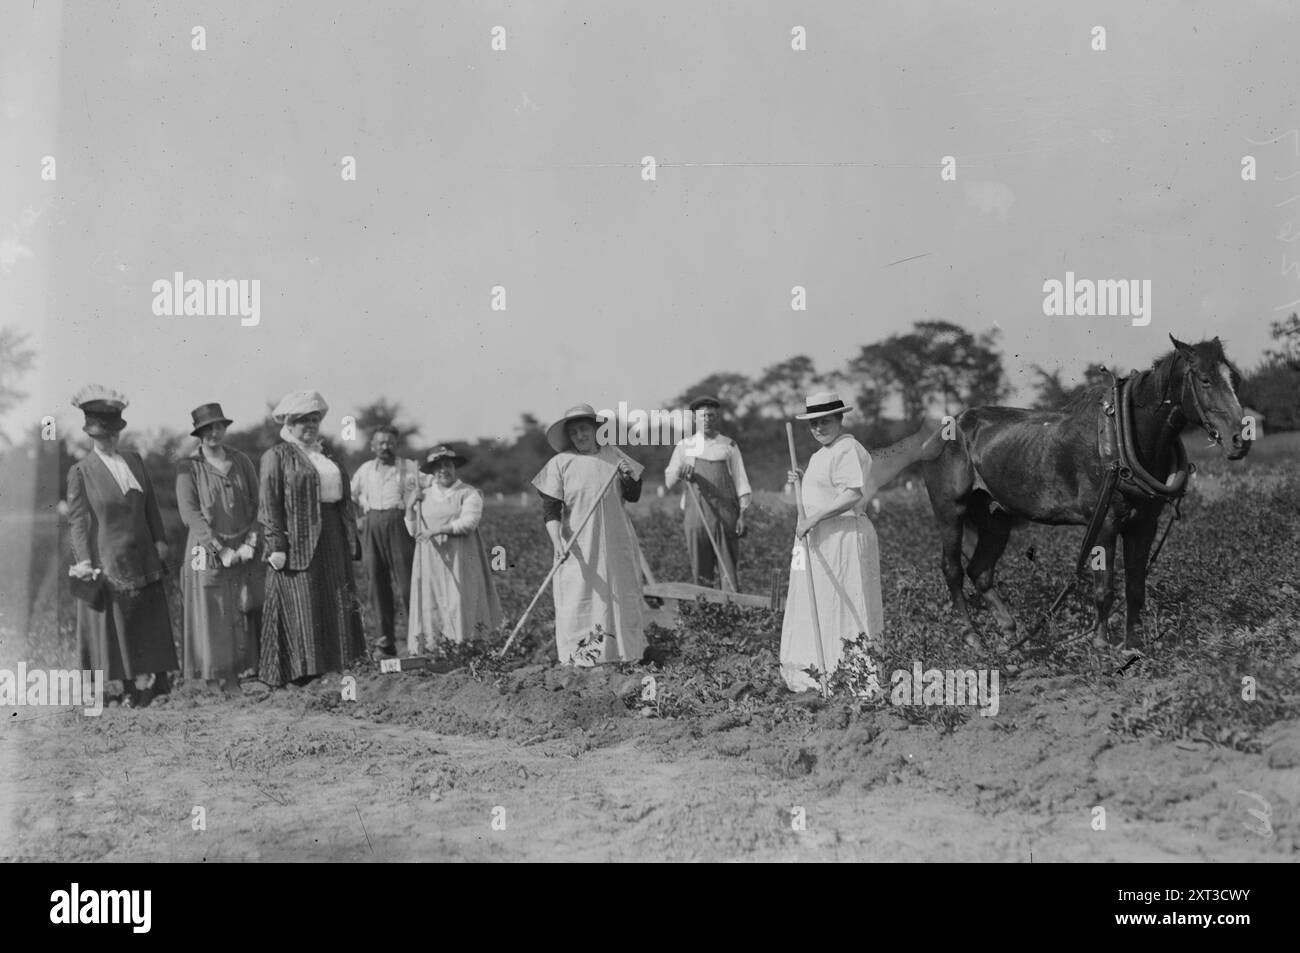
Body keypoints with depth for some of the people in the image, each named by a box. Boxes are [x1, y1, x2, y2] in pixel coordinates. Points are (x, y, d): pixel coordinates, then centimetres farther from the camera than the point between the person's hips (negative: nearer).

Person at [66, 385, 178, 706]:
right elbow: (77, 520, -7)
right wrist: (84, 561, -14)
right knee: (113, 627, 1)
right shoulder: (81, 472, -5)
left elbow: (150, 505, 14)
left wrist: (159, 540, 8)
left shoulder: (135, 461, 9)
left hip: (143, 558, 5)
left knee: (149, 623, 6)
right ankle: (131, 685, 6)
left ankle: (149, 680, 12)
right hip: (107, 563, -5)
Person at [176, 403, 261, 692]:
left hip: (245, 552, 3)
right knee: (214, 618, -3)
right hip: (208, 554, -3)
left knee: (248, 617, -1)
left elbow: (257, 505, 7)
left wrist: (251, 544, -6)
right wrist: (220, 549, -14)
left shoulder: (242, 462, 9)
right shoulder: (188, 468, -1)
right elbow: (190, 513, -8)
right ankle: (220, 683, 0)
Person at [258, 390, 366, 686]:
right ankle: (301, 674, -2)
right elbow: (269, 504, -10)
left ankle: (330, 666, 15)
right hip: (299, 544, -7)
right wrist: (276, 545, -18)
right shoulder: (276, 456, -3)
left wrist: (351, 537, 14)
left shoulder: (327, 456, 18)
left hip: (333, 542, 7)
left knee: (336, 607, 8)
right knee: (300, 613, -6)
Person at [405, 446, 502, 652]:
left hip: (459, 560, -3)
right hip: (430, 562, 3)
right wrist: (410, 507, 1)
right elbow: (413, 531, 15)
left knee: (459, 605, -8)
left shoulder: (468, 494, 1)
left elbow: (468, 522, -13)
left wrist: (438, 530, -18)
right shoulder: (424, 496, 13)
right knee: (431, 606, -3)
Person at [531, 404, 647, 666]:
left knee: (620, 596, 7)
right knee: (577, 598, -6)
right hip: (578, 546, -3)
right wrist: (557, 541, -20)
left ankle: (625, 652, 17)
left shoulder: (613, 455, 7)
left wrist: (629, 477, -7)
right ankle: (576, 656, -3)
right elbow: (550, 508, -7)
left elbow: (633, 496, 13)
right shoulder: (560, 463, -4)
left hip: (615, 543, 3)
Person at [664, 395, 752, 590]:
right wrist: (679, 474, -17)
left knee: (729, 567, -4)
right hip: (696, 513, 1)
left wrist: (742, 515, 0)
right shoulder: (684, 446, 11)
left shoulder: (729, 446, 10)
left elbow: (740, 480, 9)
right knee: (700, 568, 2)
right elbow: (668, 482, 7)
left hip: (725, 514, -1)